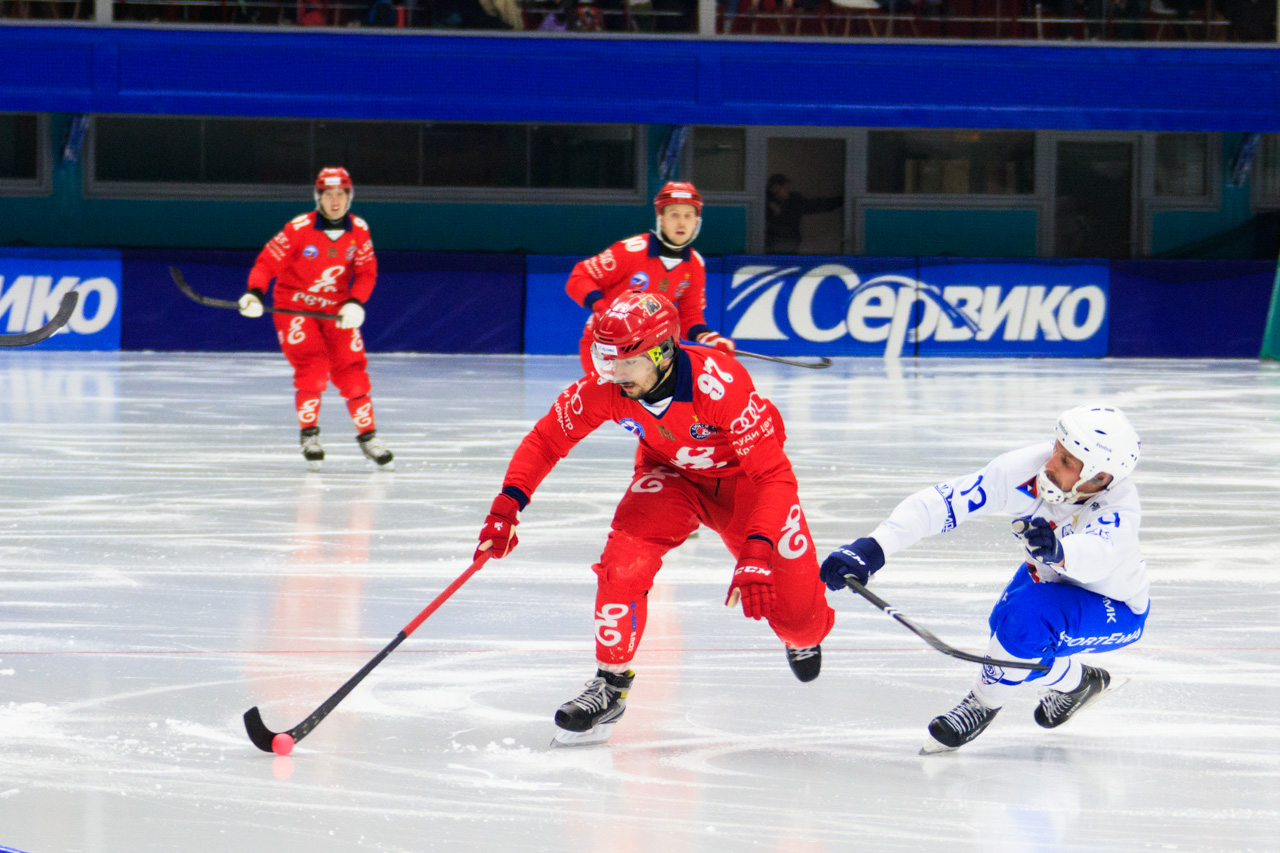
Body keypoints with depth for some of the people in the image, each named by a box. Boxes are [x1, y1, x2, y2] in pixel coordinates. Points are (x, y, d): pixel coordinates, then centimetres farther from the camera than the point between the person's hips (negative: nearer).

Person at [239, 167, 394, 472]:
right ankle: (309, 435, -5)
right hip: (294, 306, -3)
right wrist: (254, 293, -31)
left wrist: (355, 303, -17)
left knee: (352, 374, -3)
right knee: (312, 367, -20)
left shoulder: (359, 230, -6)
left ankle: (368, 437, 13)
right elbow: (268, 261, -15)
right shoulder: (298, 229, -18)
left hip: (336, 309, 4)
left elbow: (366, 272, 0)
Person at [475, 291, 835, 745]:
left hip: (742, 475, -2)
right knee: (624, 559, -25)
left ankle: (805, 637, 36)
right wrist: (506, 507, -26)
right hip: (670, 474, 3)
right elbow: (547, 438, -12)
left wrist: (757, 553, -48)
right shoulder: (606, 386, -28)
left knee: (791, 604, -4)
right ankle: (611, 682, -5)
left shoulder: (718, 382, -40)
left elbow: (773, 474, -37)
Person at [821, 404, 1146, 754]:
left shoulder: (1120, 505, -37)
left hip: (1117, 611, -6)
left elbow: (1098, 556, -58)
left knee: (1027, 615, -30)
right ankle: (1074, 681, 25)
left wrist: (1060, 552, -81)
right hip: (1051, 580, 6)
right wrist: (872, 548, -41)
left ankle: (984, 702, -5)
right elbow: (943, 500, -30)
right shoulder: (1026, 469, -28)